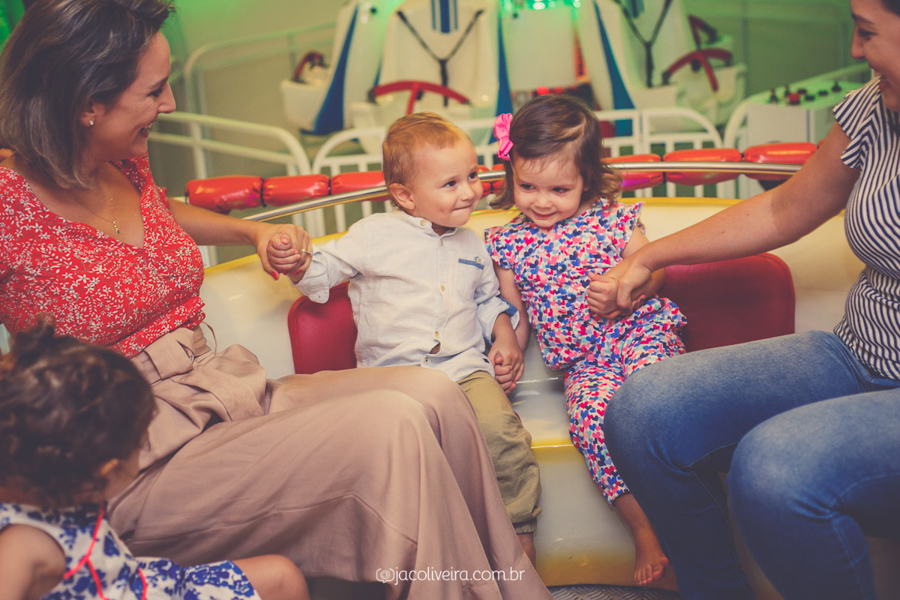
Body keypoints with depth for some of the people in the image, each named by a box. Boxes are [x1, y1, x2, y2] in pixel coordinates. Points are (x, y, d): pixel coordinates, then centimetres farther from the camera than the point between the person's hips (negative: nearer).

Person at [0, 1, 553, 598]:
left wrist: (255, 230, 24)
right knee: (391, 427, -24)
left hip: (224, 395, 8)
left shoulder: (125, 162, 8)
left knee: (435, 394, -10)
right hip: (147, 468, -8)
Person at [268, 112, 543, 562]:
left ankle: (519, 532, -7)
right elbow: (322, 272, 10)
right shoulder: (375, 235, 6)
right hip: (392, 374, -2)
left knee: (501, 430, -26)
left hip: (465, 368, 3)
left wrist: (505, 337, 17)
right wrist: (295, 264, -11)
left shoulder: (472, 245, 21)